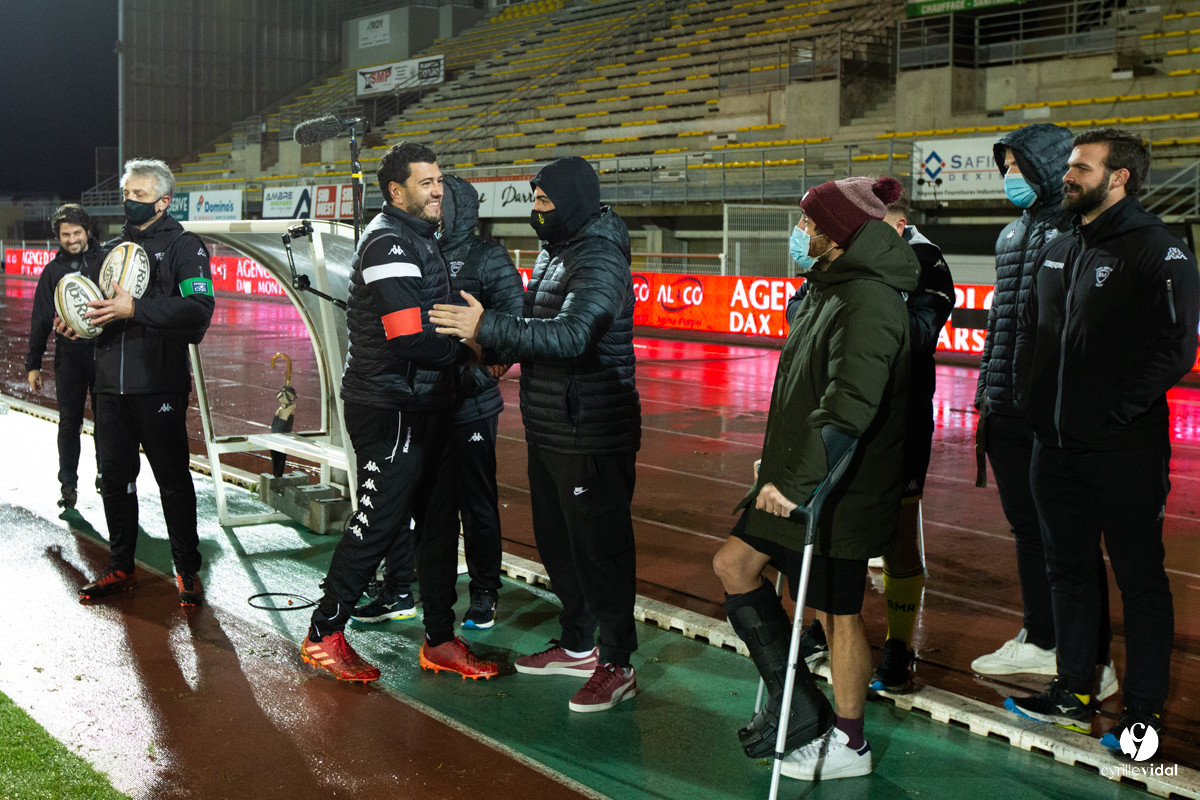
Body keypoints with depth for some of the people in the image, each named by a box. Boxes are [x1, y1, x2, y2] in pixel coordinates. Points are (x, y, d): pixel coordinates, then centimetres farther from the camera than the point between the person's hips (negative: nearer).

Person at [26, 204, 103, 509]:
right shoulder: (53, 271, 5)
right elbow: (41, 320, 8)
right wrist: (33, 364, 5)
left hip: (104, 354, -1)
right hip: (69, 358, 1)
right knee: (69, 422, 4)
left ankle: (104, 473, 25)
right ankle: (68, 484, 13)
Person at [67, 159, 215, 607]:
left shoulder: (184, 246, -2)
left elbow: (199, 309, -16)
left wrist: (134, 309, -23)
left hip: (160, 386, -6)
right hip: (112, 385, 6)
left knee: (173, 479, 1)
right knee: (114, 477, 10)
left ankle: (188, 572, 11)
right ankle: (121, 568, 23)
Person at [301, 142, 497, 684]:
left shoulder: (418, 237, 16)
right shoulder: (390, 243, -16)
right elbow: (409, 339, -25)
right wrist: (468, 351, -11)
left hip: (422, 405, 10)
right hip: (390, 409, -10)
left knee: (436, 520, 12)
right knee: (379, 523, -2)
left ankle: (440, 640, 22)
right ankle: (323, 635, 13)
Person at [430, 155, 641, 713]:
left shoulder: (600, 260, -18)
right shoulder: (553, 253, 14)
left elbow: (572, 333, -32)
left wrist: (488, 328, -33)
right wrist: (497, 351, 6)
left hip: (591, 434, -10)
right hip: (549, 429, 10)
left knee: (599, 545, -3)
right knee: (556, 540, 19)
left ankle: (617, 665, 9)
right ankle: (576, 645, 34)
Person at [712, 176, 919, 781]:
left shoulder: (868, 303, -21)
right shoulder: (828, 290, 11)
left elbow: (848, 411, -29)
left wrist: (797, 481, -29)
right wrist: (779, 464, 19)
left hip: (837, 492, -10)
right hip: (796, 476, 10)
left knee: (838, 615, 3)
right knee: (733, 564, 13)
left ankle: (847, 745, 22)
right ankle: (800, 712, 22)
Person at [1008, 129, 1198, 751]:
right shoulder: (1058, 251, 14)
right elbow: (1029, 331, 22)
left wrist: (1115, 413, -19)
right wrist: (1031, 399, 10)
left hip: (1126, 449, -7)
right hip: (1056, 444, 7)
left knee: (1140, 578, 3)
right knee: (1068, 570, 14)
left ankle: (1144, 711, 13)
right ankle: (1072, 694, 27)